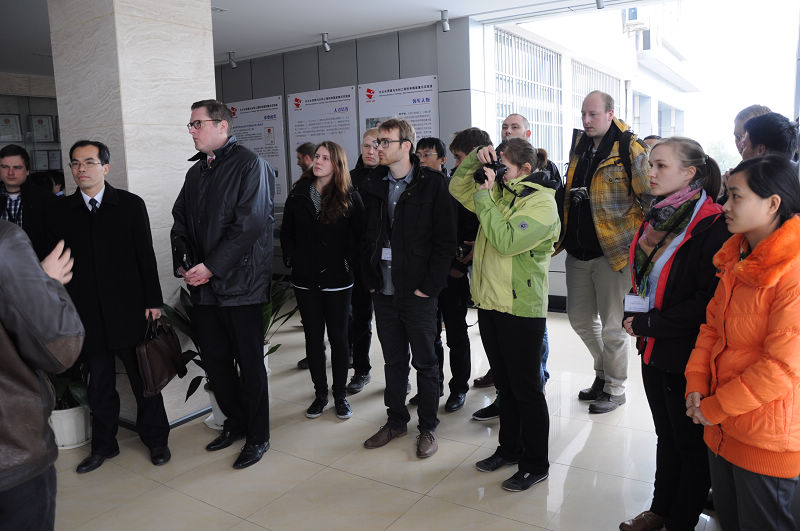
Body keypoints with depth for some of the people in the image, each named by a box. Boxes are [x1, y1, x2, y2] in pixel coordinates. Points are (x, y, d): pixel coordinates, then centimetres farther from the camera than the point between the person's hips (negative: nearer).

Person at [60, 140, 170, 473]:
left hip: (128, 310, -2)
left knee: (143, 378, 8)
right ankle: (103, 445, 30)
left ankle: (156, 440, 25)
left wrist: (153, 302, -4)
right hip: (87, 314, 2)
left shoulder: (130, 205, -1)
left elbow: (146, 256, -2)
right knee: (99, 383, 13)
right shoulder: (62, 210, 5)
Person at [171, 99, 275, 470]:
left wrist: (210, 266, -17)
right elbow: (180, 221, 16)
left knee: (250, 363, 3)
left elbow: (249, 224, -17)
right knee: (214, 360, 14)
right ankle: (235, 422, 33)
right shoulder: (196, 171, 16)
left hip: (240, 283, -7)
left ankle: (257, 437, 19)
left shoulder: (250, 165, -8)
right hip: (203, 286, 7)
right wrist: (184, 264, -1)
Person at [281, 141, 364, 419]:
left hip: (337, 280, -2)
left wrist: (348, 263, -7)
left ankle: (340, 394, 19)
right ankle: (320, 393, 23)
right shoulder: (299, 193, 4)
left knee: (338, 337, 6)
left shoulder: (350, 198, -3)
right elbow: (286, 232, 11)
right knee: (313, 337, 9)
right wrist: (292, 260, 2)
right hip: (305, 279, 3)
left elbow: (359, 235, -1)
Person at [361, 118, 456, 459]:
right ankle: (396, 419, 31)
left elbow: (445, 241, -9)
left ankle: (428, 427, 23)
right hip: (384, 291, 5)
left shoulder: (432, 185, -7)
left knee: (425, 362, 8)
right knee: (393, 360, 16)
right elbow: (367, 237, 12)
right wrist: (370, 280, 4)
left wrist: (429, 286, -13)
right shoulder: (373, 186, 8)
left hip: (418, 292, -4)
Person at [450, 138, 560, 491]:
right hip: (490, 302, 8)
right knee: (504, 383, 19)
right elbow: (458, 188, 17)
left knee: (526, 388, 4)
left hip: (521, 308, -7)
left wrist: (484, 194, -18)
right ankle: (510, 448, 35)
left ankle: (535, 464, 20)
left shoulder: (542, 202, -12)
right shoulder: (500, 192, 11)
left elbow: (506, 241, -23)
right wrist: (475, 160, 1)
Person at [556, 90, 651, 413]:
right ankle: (604, 371, 38)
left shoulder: (629, 147, -9)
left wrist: (637, 237, -11)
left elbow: (650, 197, -8)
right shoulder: (579, 144, 12)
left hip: (612, 250, -7)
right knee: (580, 318, 16)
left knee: (612, 326, 3)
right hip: (577, 250, 7)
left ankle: (615, 388, 22)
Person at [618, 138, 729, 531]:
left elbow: (709, 302, -23)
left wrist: (648, 324, -18)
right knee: (666, 435, 21)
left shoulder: (712, 226, -18)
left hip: (687, 355, -8)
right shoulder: (657, 218, 7)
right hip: (654, 350, 8)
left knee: (691, 443, 11)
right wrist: (639, 320, 4)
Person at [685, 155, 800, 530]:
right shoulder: (737, 258, 5)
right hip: (723, 428, 7)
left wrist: (714, 407, -16)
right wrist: (696, 387, -2)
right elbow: (712, 326, 10)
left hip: (766, 441, -7)